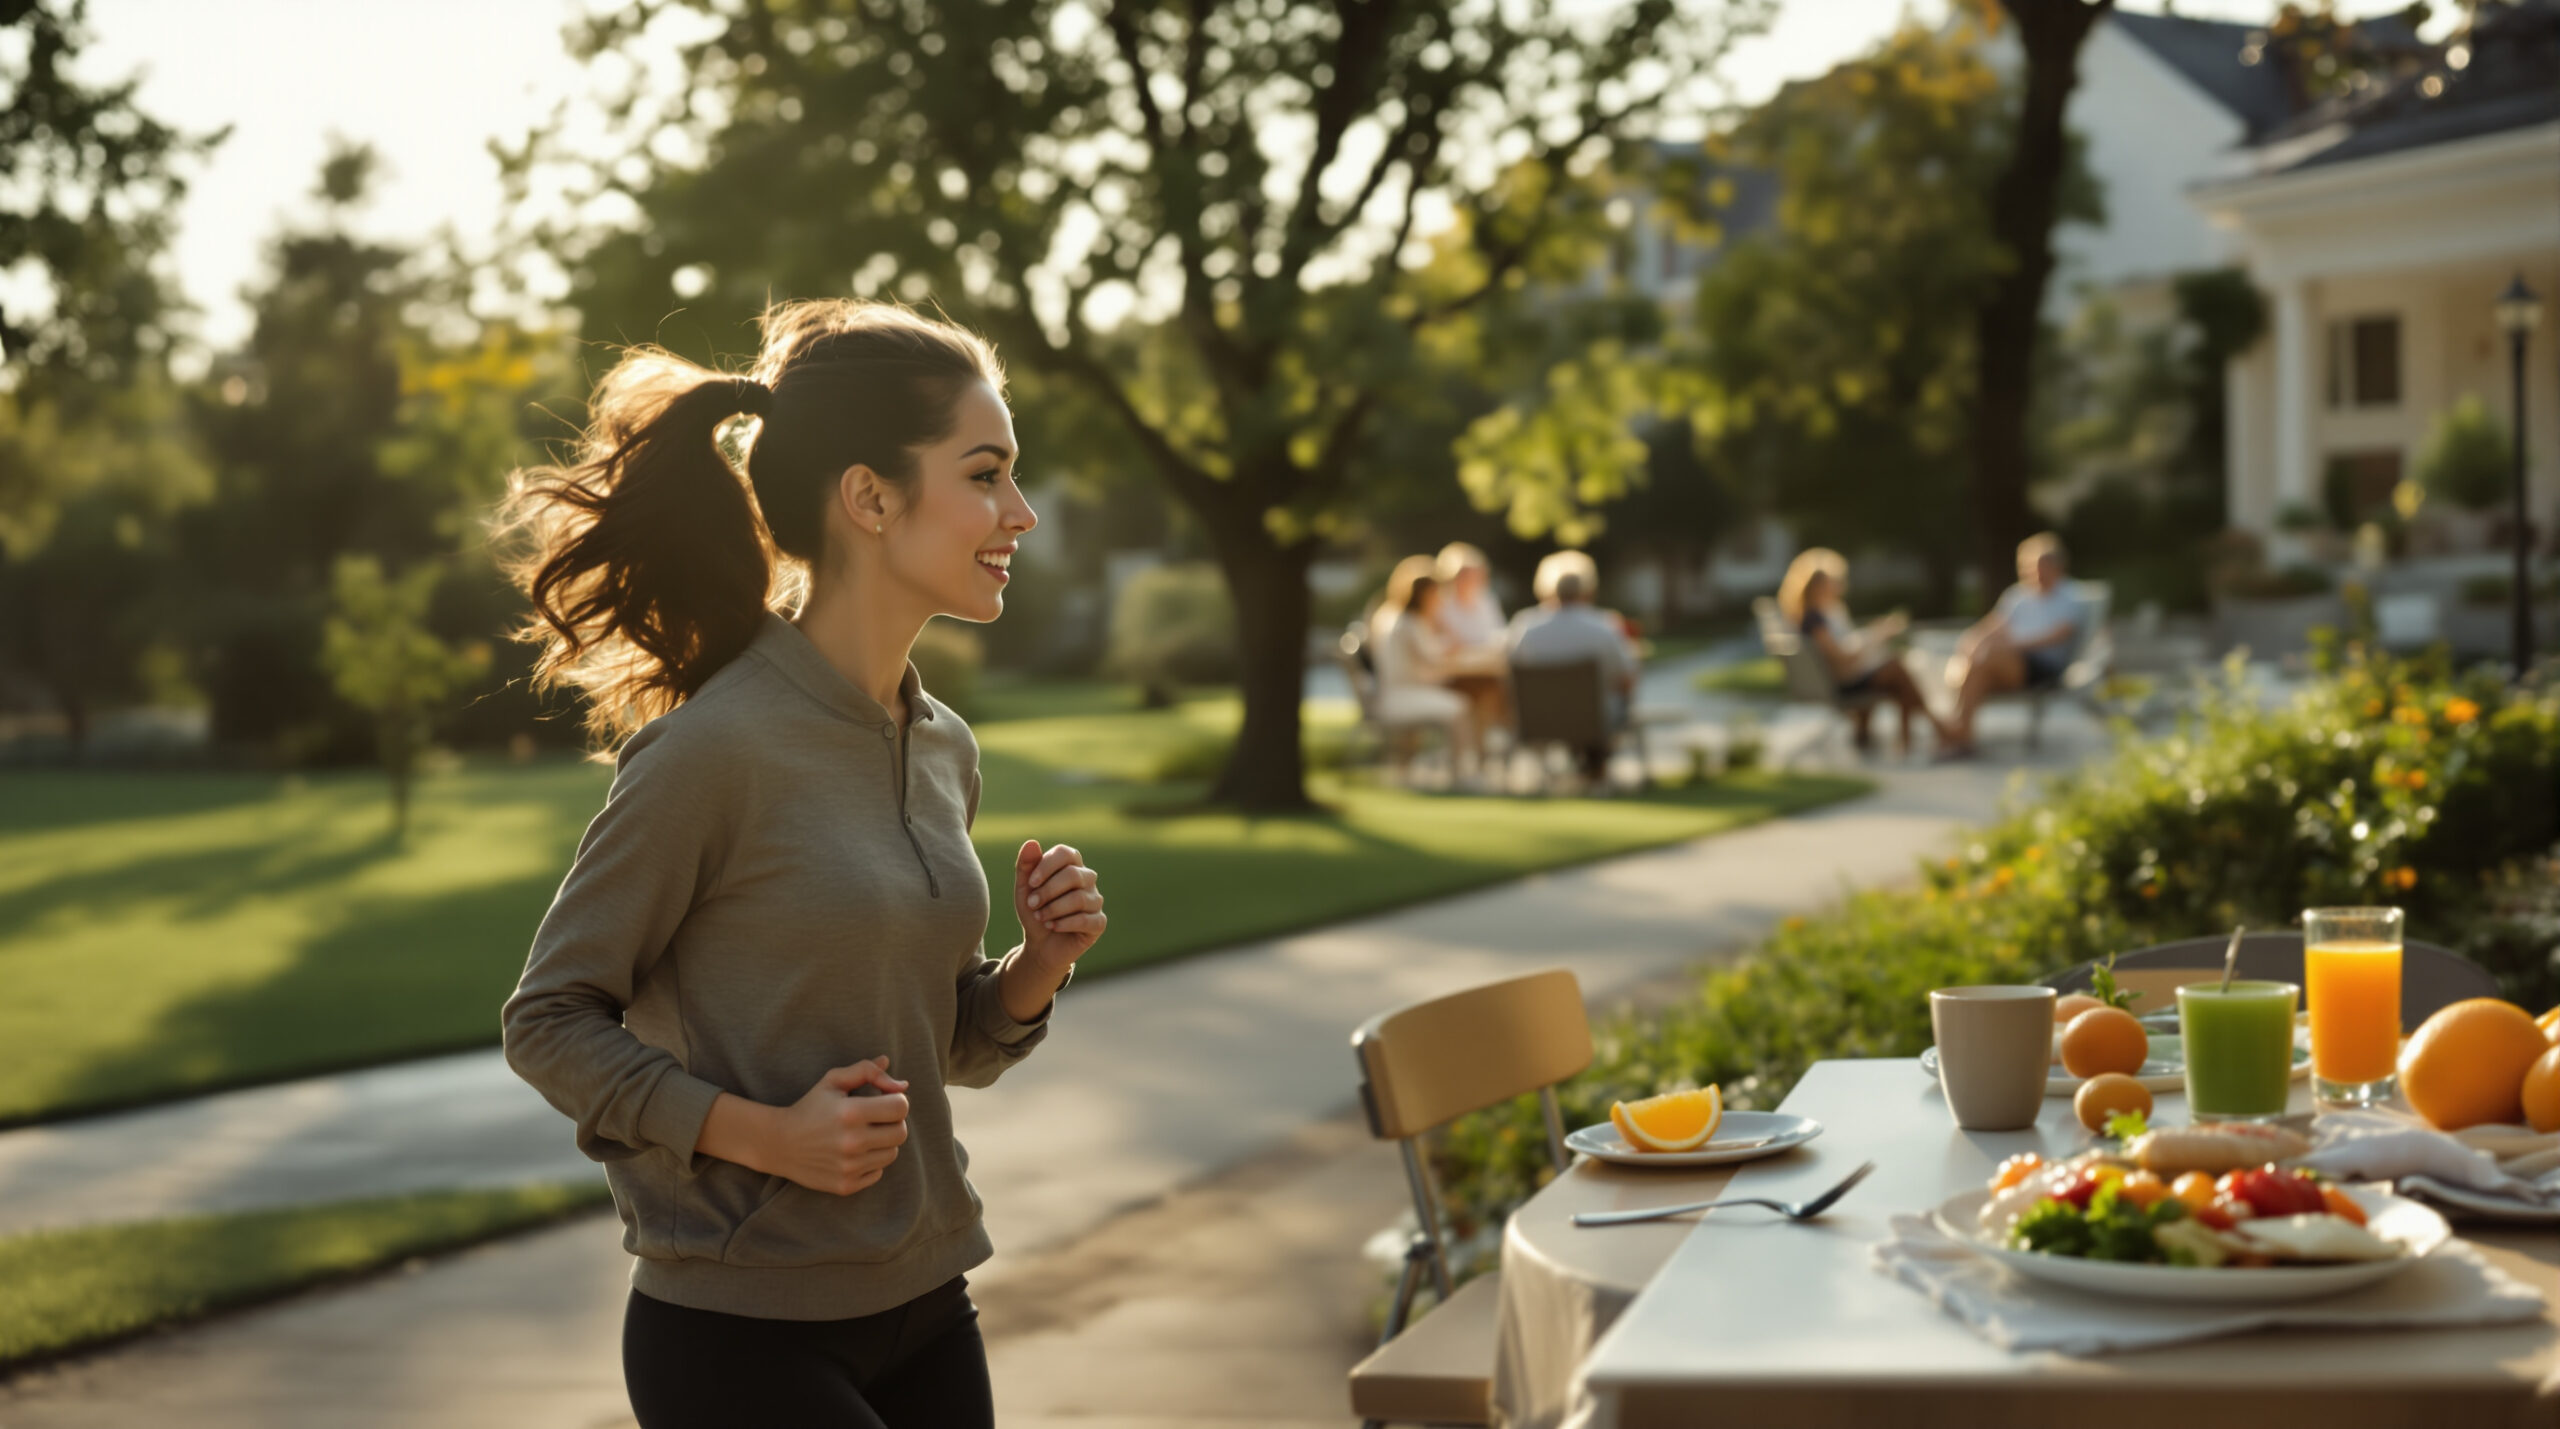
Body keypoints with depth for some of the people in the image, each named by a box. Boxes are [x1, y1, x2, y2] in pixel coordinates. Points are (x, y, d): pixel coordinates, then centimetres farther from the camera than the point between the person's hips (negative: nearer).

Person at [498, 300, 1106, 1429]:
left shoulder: (943, 750, 6)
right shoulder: (714, 748, -16)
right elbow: (548, 1020, -10)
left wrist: (1038, 965, -4)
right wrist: (760, 1133, -19)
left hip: (923, 1306, 7)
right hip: (743, 1334, -7)